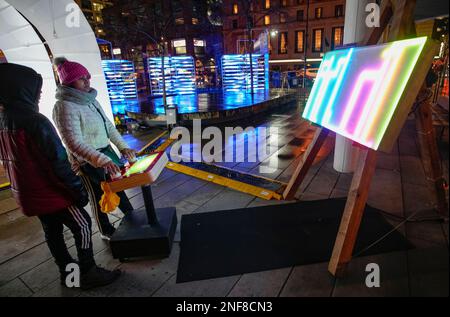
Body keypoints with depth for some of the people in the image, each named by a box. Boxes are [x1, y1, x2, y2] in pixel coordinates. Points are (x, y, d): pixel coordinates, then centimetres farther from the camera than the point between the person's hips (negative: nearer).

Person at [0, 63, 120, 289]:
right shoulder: (36, 121, -22)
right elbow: (58, 161, -23)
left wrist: (26, 185, 21)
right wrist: (78, 190, -15)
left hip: (28, 193, 9)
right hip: (50, 191, -9)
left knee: (52, 231, 19)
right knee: (82, 226, 4)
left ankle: (67, 271, 34)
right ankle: (89, 273, 14)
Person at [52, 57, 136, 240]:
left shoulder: (91, 100, 5)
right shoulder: (64, 107, -20)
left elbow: (108, 126, 11)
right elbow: (74, 143, -28)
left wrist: (123, 147, 0)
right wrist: (102, 160, -40)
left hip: (107, 153, 7)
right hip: (88, 162, -7)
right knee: (99, 197, 11)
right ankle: (106, 232, 34)